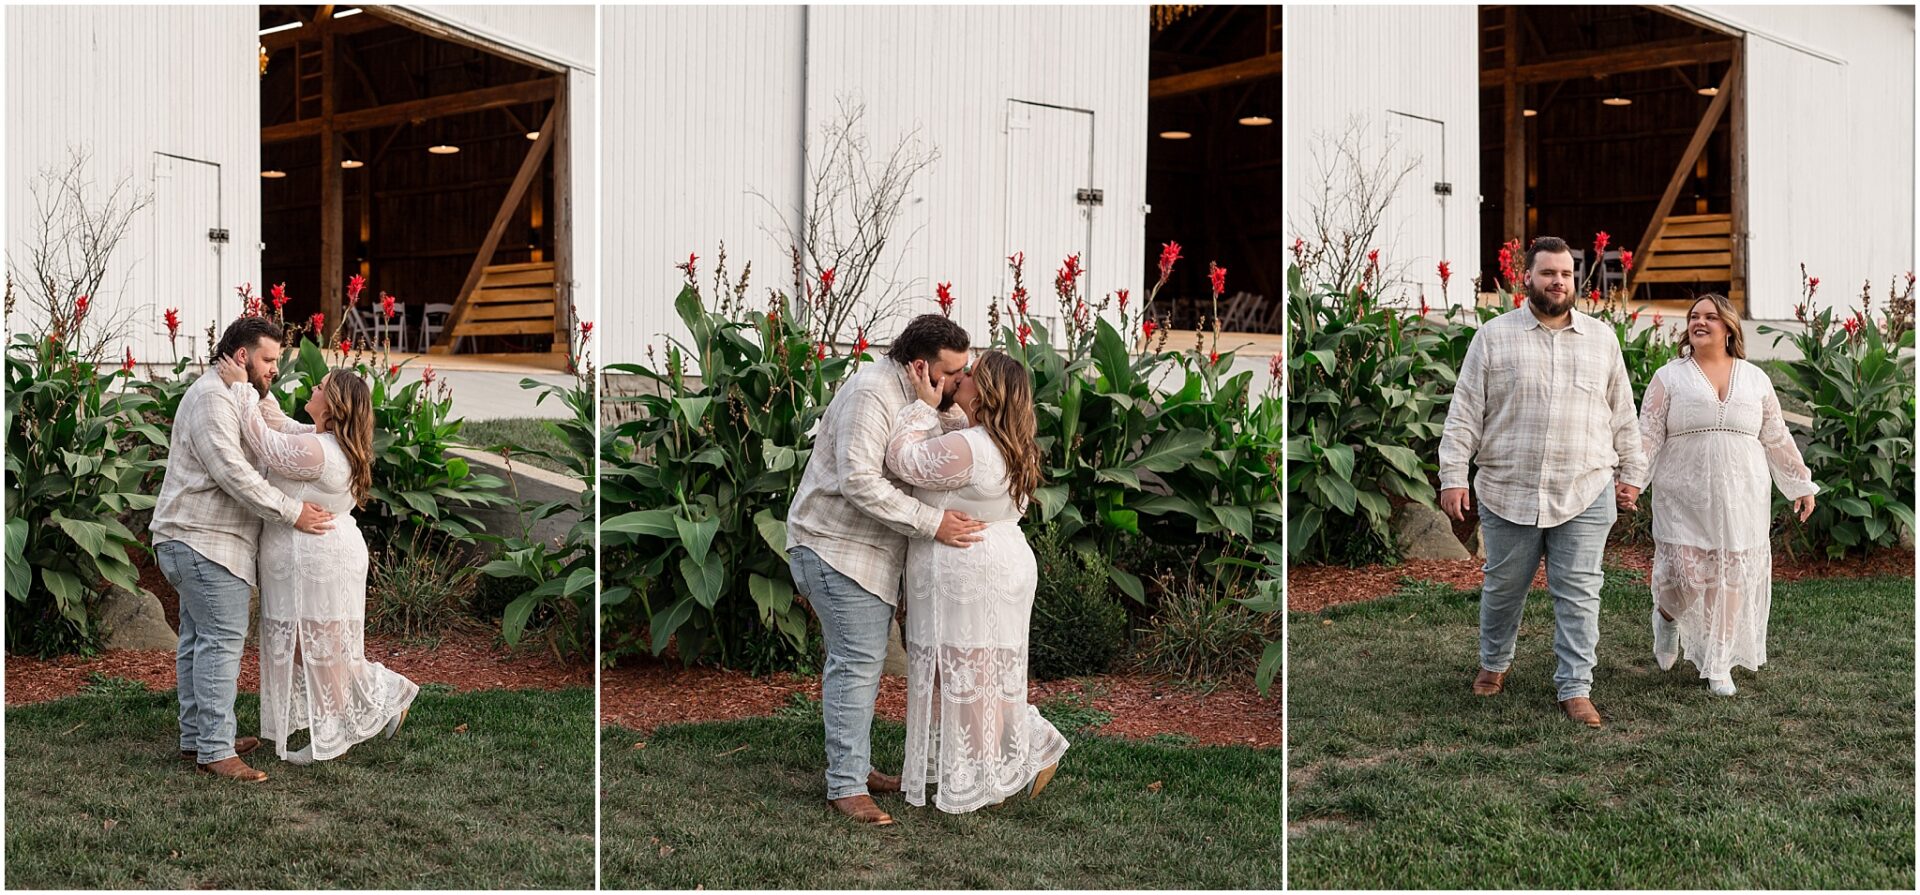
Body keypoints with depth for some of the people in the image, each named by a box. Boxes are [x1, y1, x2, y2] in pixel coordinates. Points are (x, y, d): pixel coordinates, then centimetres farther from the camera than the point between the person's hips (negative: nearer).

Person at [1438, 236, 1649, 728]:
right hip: (1508, 492, -1)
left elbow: (1622, 414, 14)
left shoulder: (1602, 339, 9)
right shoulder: (1494, 336, 1)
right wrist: (1453, 475, -6)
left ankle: (1575, 689, 7)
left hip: (1585, 495, 1)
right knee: (1503, 587, 12)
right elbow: (1466, 411, -1)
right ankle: (1494, 664, 33)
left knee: (1579, 594, 1)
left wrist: (1630, 474, 13)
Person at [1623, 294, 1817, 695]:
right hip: (1684, 498, -2)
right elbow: (1648, 434, -3)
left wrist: (1801, 484, 15)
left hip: (1740, 499, 2)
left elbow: (1776, 438, 16)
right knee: (1685, 576, -8)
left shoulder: (1755, 379, 11)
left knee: (1730, 580, 2)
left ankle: (1718, 665, 15)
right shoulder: (1669, 377, 3)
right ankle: (1667, 616, 28)